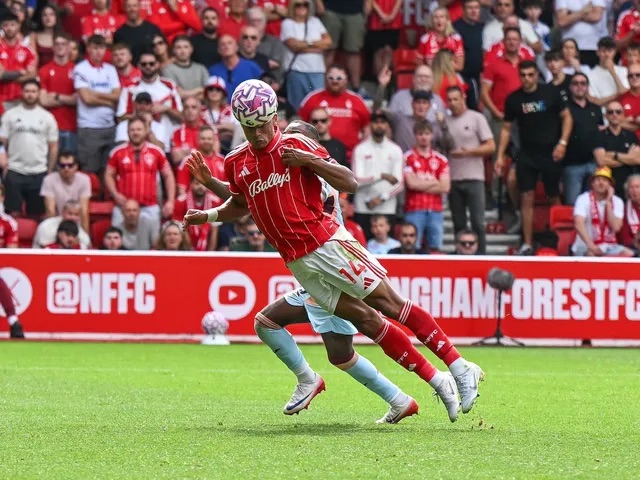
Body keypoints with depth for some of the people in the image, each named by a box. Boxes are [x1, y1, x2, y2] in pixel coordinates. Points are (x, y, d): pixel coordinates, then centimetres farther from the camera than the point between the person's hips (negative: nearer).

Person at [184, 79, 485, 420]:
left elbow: (349, 183, -6)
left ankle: (460, 369, -5)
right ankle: (438, 383, 2)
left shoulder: (295, 146, -4)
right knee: (367, 320, -1)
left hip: (328, 243, -4)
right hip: (299, 262, 4)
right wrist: (208, 216, 12)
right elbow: (240, 205, 28)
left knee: (390, 304, -8)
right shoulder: (236, 163, 9)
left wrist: (310, 160, -18)